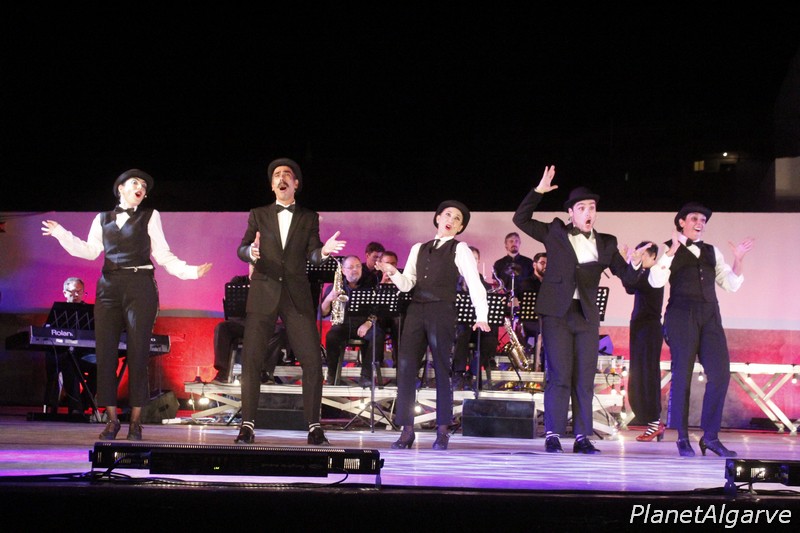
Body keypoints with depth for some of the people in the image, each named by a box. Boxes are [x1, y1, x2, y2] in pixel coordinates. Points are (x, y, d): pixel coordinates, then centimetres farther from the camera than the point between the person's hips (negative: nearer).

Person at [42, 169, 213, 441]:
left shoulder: (149, 216, 11)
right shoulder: (103, 219, 17)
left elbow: (162, 255, 7)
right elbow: (90, 251, 10)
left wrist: (190, 271, -5)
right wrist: (60, 234, 1)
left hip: (140, 287, -2)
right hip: (109, 288, 2)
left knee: (138, 354, -5)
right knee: (105, 352, -3)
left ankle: (135, 421, 0)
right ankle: (112, 419, 3)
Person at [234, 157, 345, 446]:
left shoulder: (309, 218, 13)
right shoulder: (258, 215, 12)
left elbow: (312, 256, 4)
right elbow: (241, 249, 3)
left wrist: (323, 251, -19)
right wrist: (251, 252, -21)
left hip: (297, 295, 0)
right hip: (264, 293, 0)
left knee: (312, 360, -8)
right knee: (250, 359, -5)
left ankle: (314, 426, -1)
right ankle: (247, 424, 1)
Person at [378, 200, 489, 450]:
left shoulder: (460, 249, 5)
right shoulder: (418, 249, 19)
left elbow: (474, 284, -4)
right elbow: (407, 284, 13)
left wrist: (482, 316, -16)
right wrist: (393, 273, -9)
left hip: (442, 312, -4)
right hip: (416, 310, 4)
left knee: (442, 370, -2)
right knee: (406, 368, -3)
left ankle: (442, 431, 5)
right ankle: (407, 430, 1)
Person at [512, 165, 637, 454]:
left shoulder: (606, 243, 12)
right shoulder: (555, 233, 7)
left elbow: (625, 273, 7)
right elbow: (520, 219, 5)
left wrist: (636, 264, -15)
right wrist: (538, 191, -3)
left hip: (586, 314, 3)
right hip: (557, 311, -3)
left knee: (584, 378, 2)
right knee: (558, 375, -6)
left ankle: (582, 437, 6)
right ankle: (553, 435, -2)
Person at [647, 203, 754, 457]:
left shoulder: (712, 252, 18)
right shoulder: (668, 250, 4)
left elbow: (731, 284, 14)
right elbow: (656, 281, -11)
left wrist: (738, 259, -2)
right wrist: (673, 250, -19)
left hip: (710, 317, 5)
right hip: (681, 316, -4)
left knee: (720, 374, -6)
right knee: (682, 376, -3)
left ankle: (710, 436, 2)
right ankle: (683, 438, 5)